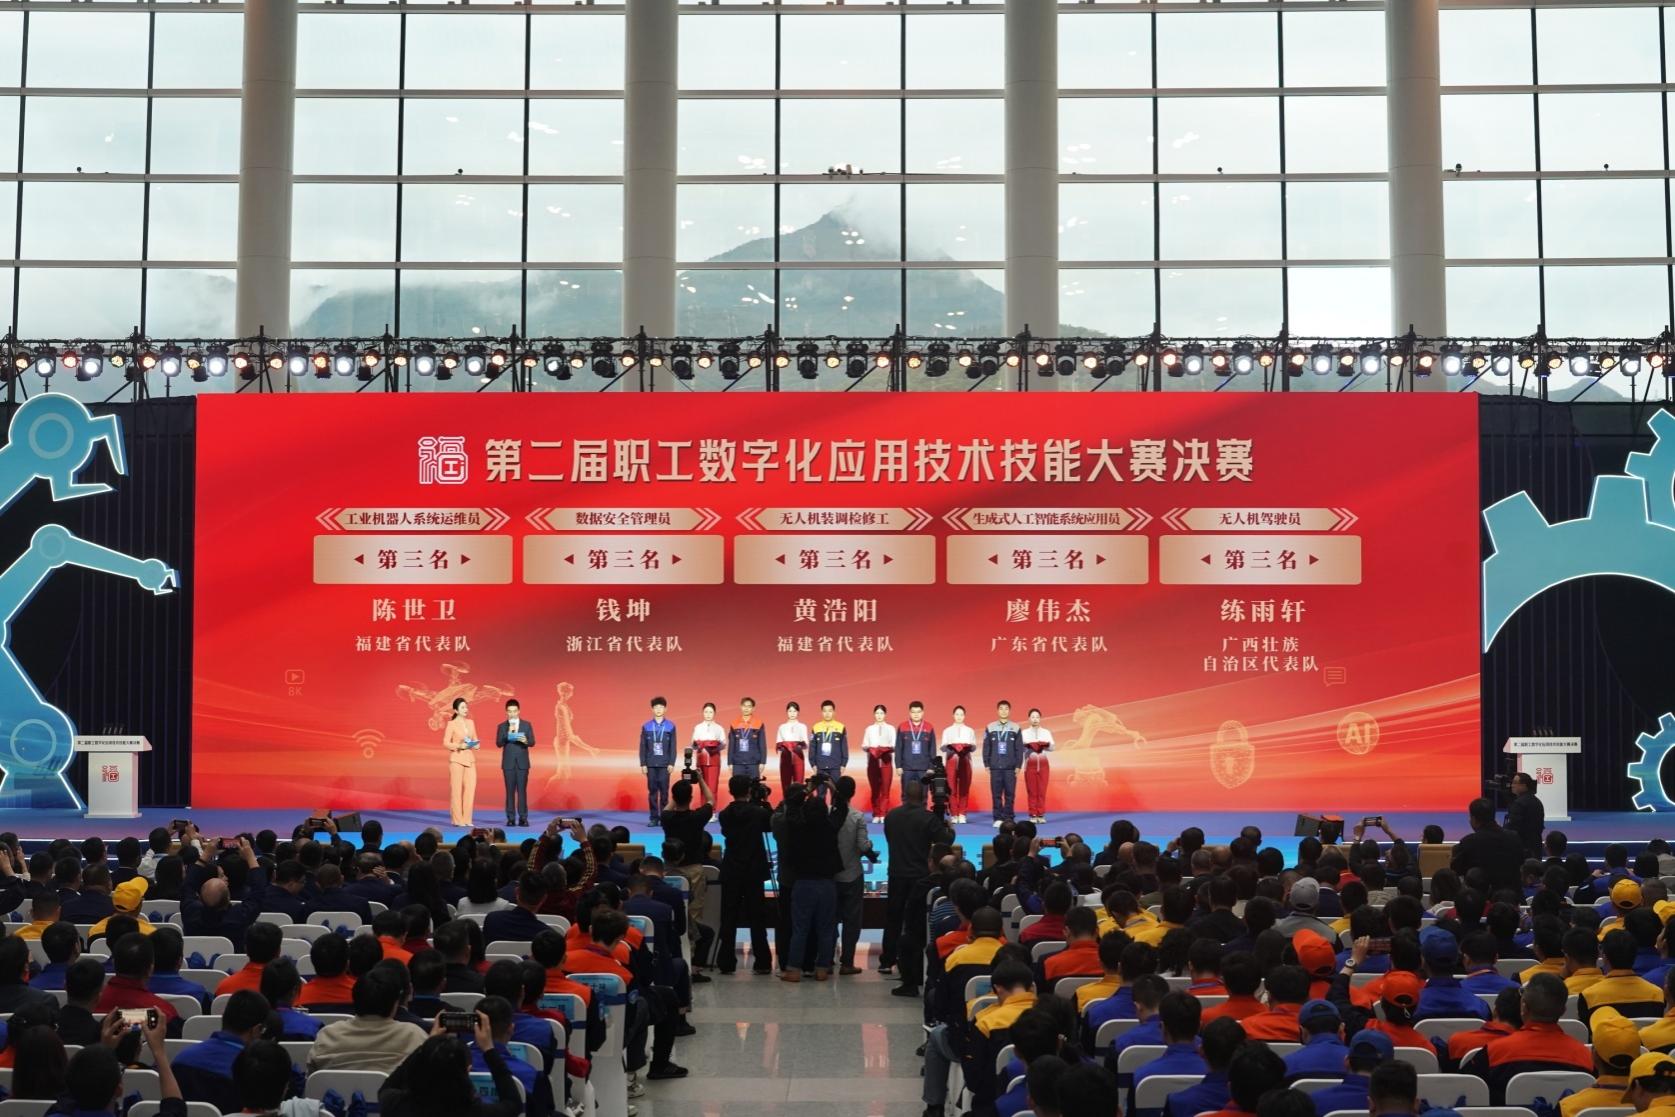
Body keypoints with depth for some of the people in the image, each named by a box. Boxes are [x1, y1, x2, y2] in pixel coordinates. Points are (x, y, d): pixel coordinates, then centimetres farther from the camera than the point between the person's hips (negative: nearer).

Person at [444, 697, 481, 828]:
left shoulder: (471, 722, 11)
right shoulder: (451, 724, -5)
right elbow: (446, 743, -9)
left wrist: (476, 744, -4)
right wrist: (459, 746, -22)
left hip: (470, 758, 5)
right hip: (457, 758, -5)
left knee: (471, 787, 0)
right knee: (456, 788, -3)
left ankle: (466, 818, 7)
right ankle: (457, 819, 1)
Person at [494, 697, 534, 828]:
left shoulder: (527, 725, 5)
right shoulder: (502, 726, 4)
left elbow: (532, 743, 1)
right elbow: (498, 744, -5)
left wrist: (525, 741, -21)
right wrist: (508, 734, -18)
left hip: (522, 762, 0)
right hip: (508, 763, 0)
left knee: (522, 790, -2)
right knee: (510, 791, 0)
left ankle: (523, 818, -1)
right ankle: (511, 818, 2)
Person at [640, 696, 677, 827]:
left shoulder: (670, 726, 3)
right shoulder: (646, 727, 5)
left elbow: (673, 746, 3)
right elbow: (642, 747, 6)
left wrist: (671, 763, -4)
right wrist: (643, 764, 0)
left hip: (664, 765, -1)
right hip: (651, 764, 1)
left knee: (664, 791, -1)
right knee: (652, 791, 2)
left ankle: (664, 817, 4)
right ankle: (654, 818, 6)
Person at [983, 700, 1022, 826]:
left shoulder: (1015, 728, 5)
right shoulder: (990, 727, 6)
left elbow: (1019, 748, 4)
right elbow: (986, 747, 6)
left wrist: (1018, 765, -1)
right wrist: (986, 764, 1)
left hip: (1010, 767, 0)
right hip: (995, 767, 0)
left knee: (1009, 794, 0)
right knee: (996, 794, 1)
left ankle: (1008, 819, 5)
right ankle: (998, 818, 6)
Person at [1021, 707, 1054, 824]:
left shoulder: (1046, 732, 10)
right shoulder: (1024, 733, 6)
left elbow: (1052, 747, 1)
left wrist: (1046, 745, -20)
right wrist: (1026, 745, -24)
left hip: (1043, 764, 1)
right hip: (1030, 764, -1)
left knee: (1042, 790, -2)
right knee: (1031, 791, -3)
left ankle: (1041, 815, 3)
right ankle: (1033, 815, 1)